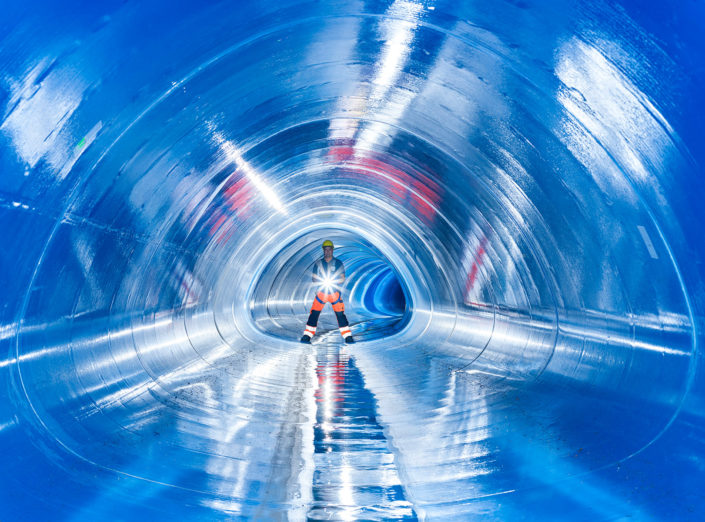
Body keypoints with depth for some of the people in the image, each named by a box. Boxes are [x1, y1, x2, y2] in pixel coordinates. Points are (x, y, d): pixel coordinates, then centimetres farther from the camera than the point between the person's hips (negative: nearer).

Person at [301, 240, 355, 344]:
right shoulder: (318, 263, 7)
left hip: (335, 293, -1)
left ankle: (348, 337, 2)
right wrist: (322, 282, -11)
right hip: (321, 292, 1)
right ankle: (307, 336, 5)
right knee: (314, 314, -4)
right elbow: (314, 278, 8)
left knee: (340, 314, -5)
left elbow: (342, 279, 3)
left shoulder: (338, 263, 3)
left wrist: (333, 282, -14)